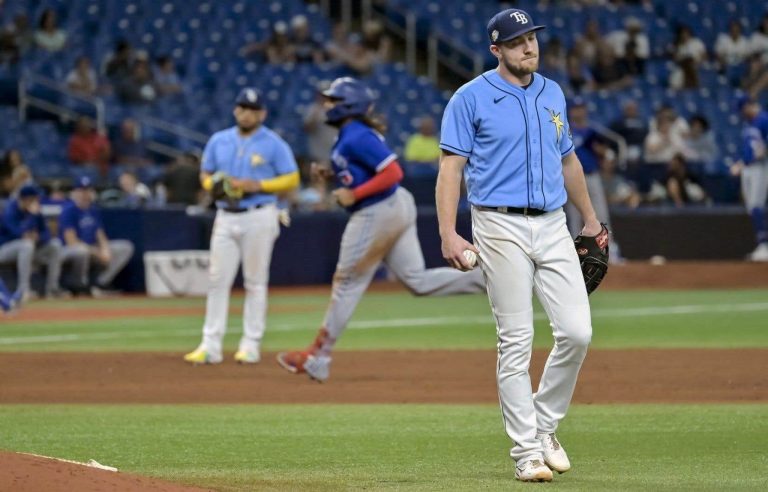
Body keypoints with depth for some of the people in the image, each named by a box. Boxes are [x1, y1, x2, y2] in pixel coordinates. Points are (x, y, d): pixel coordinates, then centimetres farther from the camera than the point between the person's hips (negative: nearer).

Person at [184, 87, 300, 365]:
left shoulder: (273, 144, -2)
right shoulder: (219, 141, 11)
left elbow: (291, 179, -4)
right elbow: (205, 175, 17)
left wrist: (258, 185, -16)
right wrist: (217, 185, -6)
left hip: (259, 217, -4)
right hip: (226, 216, 4)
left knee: (256, 282, 0)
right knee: (217, 280, -1)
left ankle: (251, 344, 6)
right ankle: (210, 346, -1)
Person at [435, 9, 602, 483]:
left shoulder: (553, 94, 14)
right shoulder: (472, 98, -3)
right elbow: (451, 169, -7)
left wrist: (591, 220, 27)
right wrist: (449, 235, -17)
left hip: (553, 227, 5)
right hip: (502, 229, -5)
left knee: (577, 332, -5)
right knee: (517, 342, -4)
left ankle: (544, 426, 16)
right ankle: (527, 452, 1)